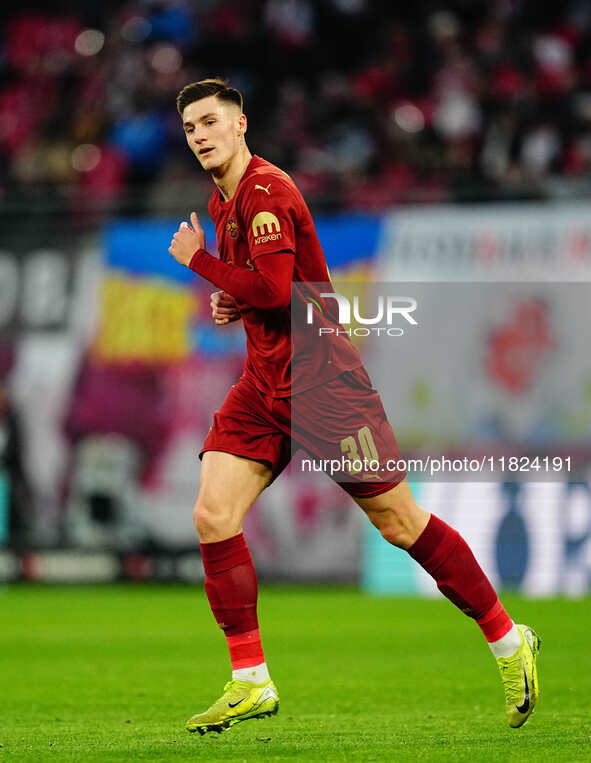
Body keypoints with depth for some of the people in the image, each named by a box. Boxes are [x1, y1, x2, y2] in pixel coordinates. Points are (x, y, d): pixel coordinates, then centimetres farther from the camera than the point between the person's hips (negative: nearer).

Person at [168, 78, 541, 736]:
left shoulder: (265, 191, -15)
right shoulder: (222, 200, 15)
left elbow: (273, 289, -25)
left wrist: (198, 261, -13)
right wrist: (231, 302, 7)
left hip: (320, 379, -9)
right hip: (263, 383, 9)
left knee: (399, 522, -2)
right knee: (212, 516, -6)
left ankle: (508, 640, 12)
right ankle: (251, 684, -1)